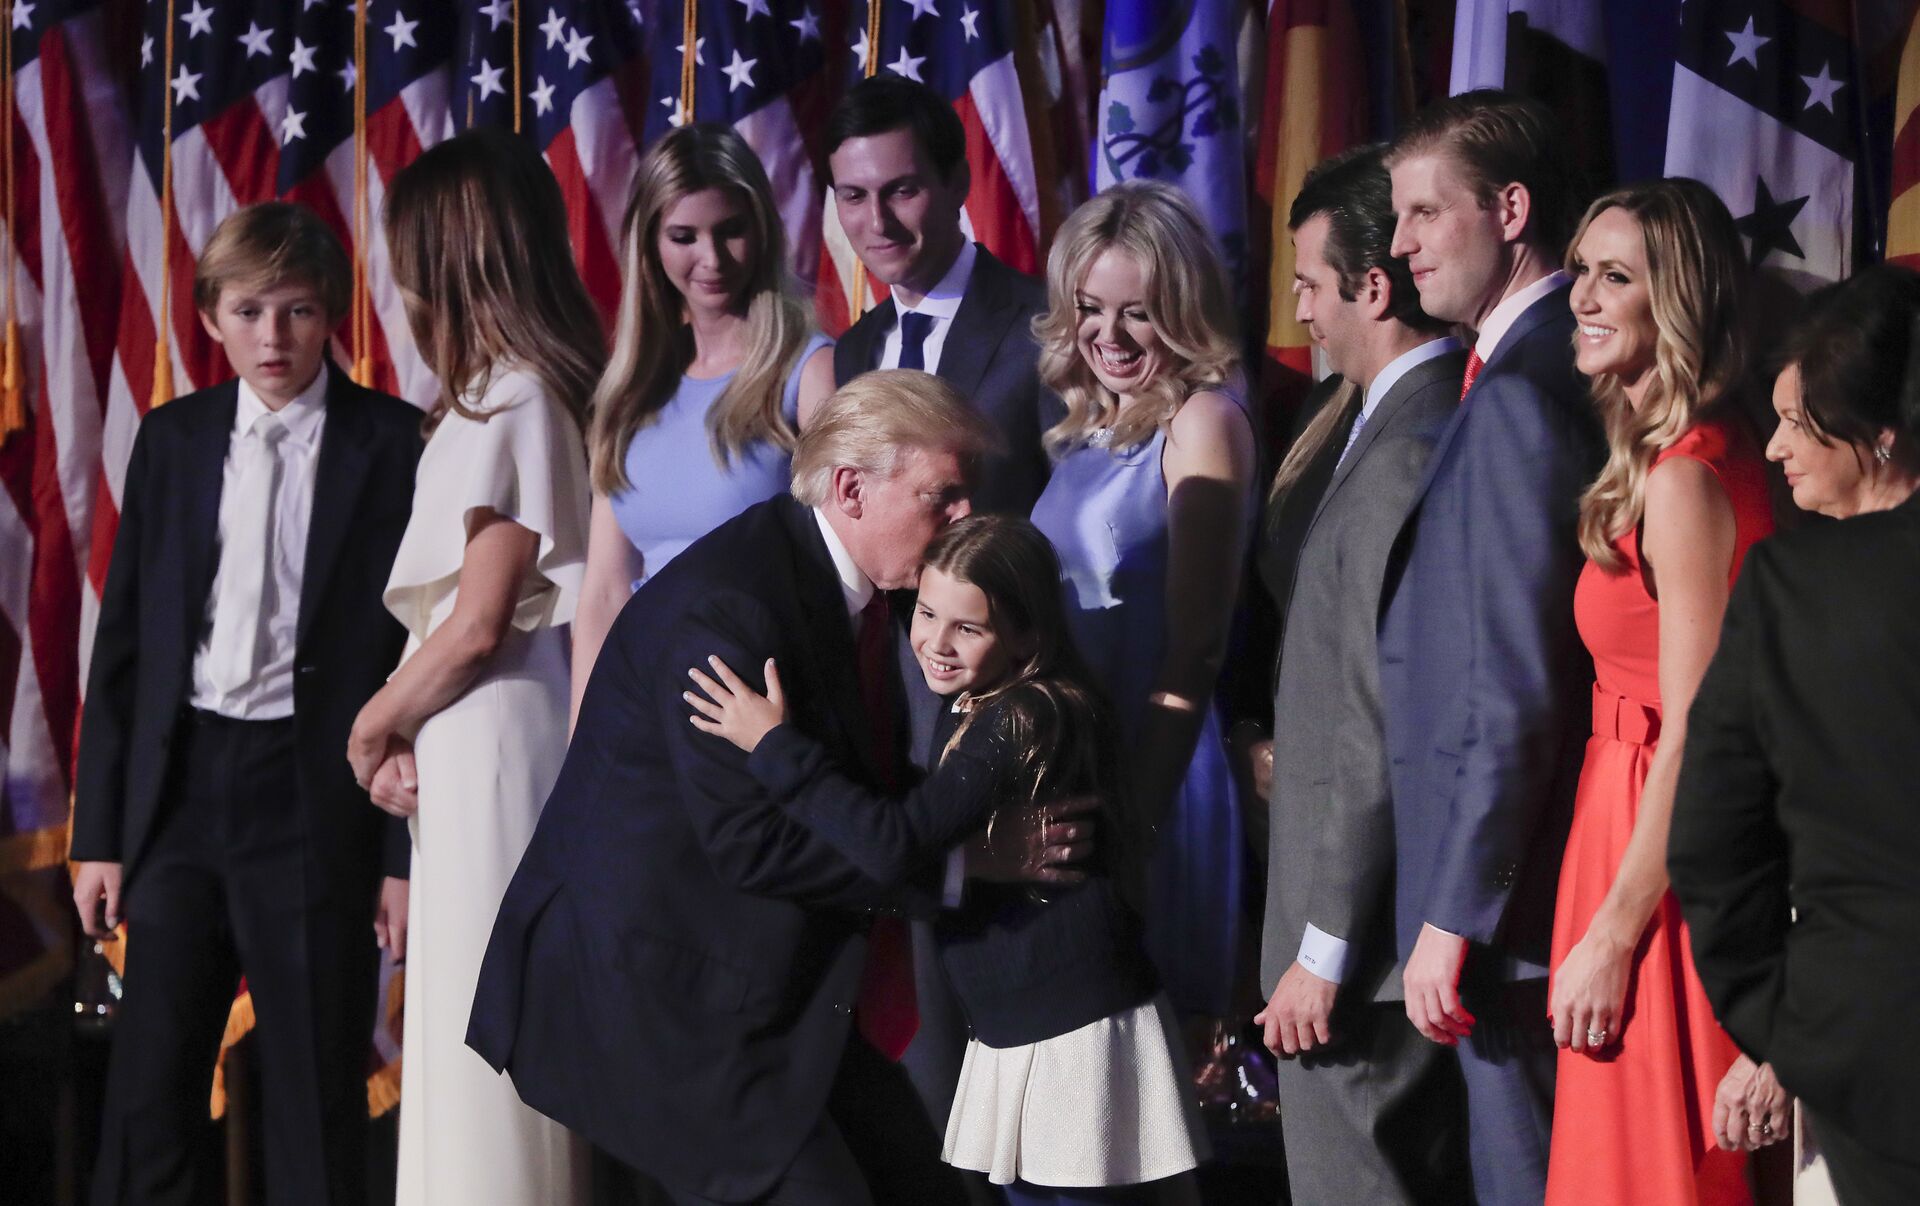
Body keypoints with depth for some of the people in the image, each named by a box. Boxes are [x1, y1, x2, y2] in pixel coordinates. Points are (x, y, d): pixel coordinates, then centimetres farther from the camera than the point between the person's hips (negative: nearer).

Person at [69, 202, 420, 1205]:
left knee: (315, 1100, 5)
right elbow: (122, 642, 9)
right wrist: (100, 830, 5)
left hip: (316, 796, -3)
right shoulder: (172, 440, 8)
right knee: (147, 1092, 6)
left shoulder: (392, 445, -4)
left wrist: (410, 849, -8)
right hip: (179, 787, 3)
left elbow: (421, 650, -5)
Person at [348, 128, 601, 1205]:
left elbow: (478, 623, -16)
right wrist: (408, 721, 5)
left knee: (480, 1028, -4)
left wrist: (378, 721, -1)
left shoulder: (506, 400, -14)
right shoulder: (557, 388, 11)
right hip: (476, 741, 9)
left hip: (490, 744, -9)